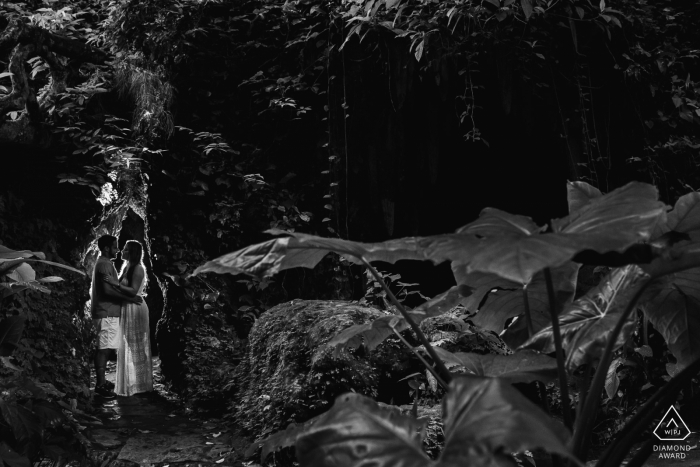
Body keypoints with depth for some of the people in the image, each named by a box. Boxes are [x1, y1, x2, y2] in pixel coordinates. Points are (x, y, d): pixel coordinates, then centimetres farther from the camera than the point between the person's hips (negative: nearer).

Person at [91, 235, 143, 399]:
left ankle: (100, 382, 18)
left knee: (103, 349, 13)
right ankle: (101, 385, -6)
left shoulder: (103, 263, 18)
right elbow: (107, 290, -22)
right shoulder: (105, 264, -15)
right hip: (107, 313, -10)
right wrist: (129, 298, -18)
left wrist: (127, 296, 21)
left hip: (106, 312, 10)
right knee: (104, 349, -8)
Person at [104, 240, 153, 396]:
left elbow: (133, 291, -21)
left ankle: (138, 384, 6)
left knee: (135, 347, -2)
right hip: (126, 309, 9)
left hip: (135, 309, -9)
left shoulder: (138, 269, -13)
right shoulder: (126, 267, 13)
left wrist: (116, 284, -26)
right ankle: (130, 383, 19)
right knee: (127, 347, 12)